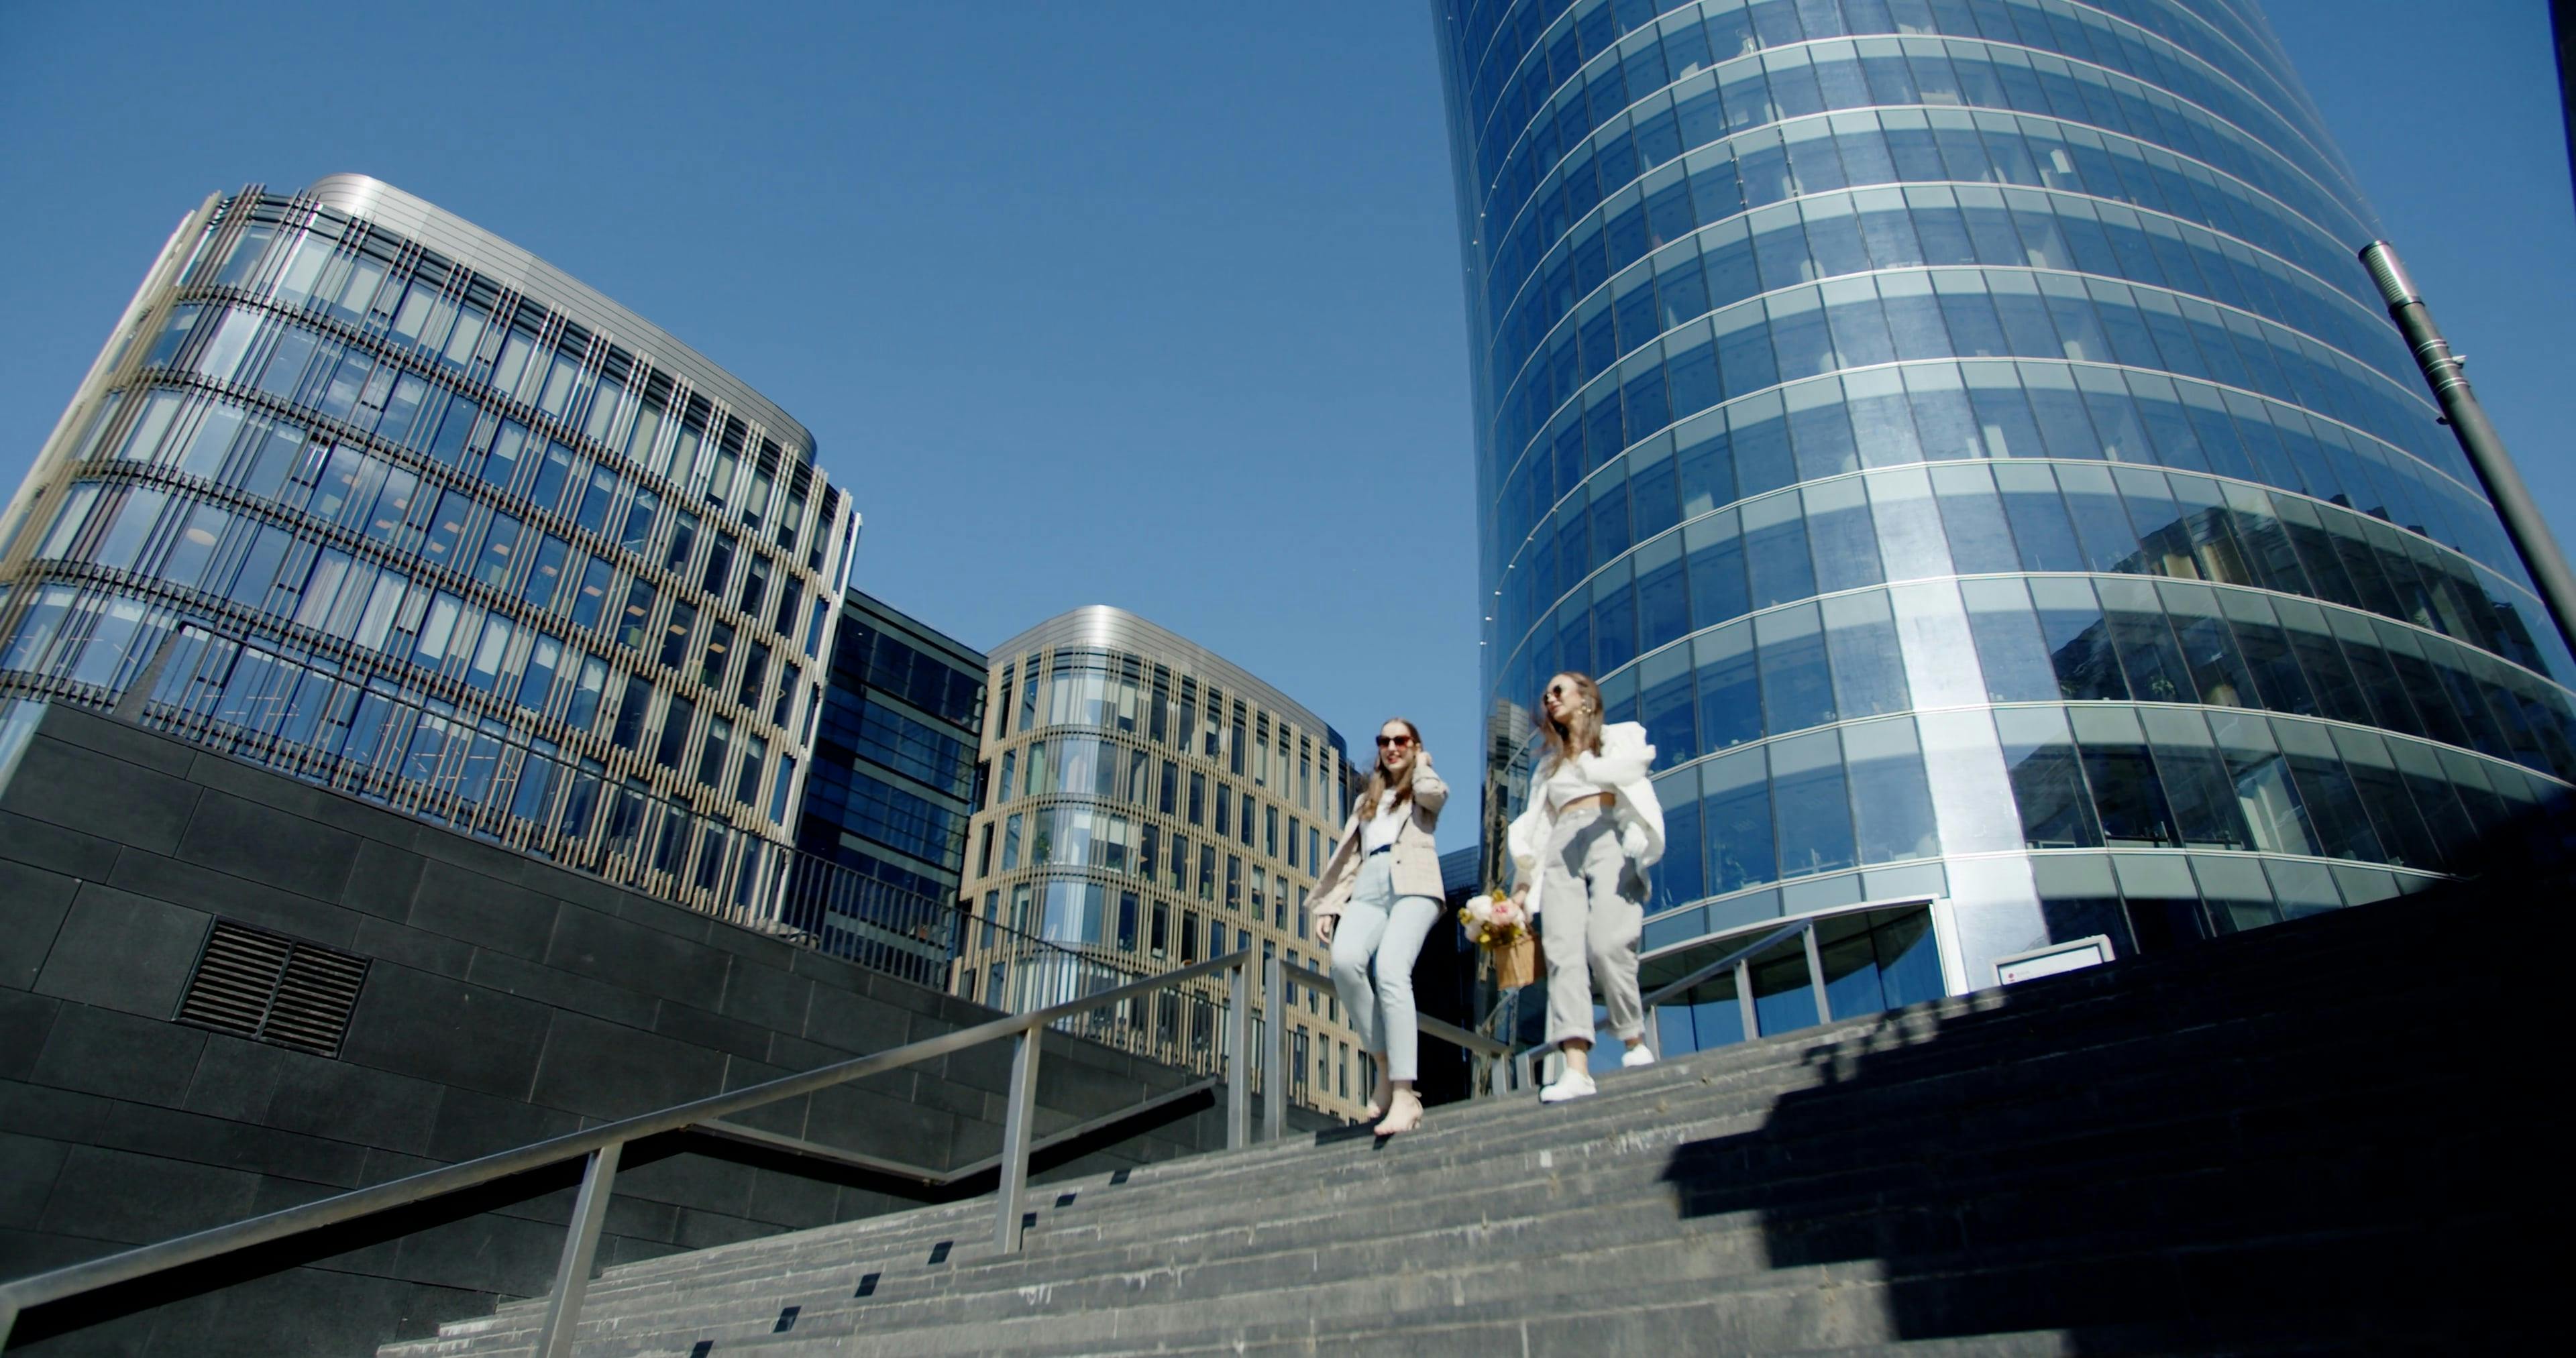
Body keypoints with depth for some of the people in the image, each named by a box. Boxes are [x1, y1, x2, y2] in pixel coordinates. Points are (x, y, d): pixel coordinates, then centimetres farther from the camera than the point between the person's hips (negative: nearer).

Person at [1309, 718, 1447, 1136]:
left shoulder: (1425, 788, 21)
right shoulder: (1366, 800, 33)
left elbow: (1433, 793, -6)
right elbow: (1348, 856, 24)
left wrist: (1420, 763, 15)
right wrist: (1328, 905, 11)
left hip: (1413, 885, -4)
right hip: (1369, 889, 4)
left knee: (1391, 970, -30)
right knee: (1345, 960, -29)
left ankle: (1404, 1095, -35)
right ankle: (1386, 1066, -16)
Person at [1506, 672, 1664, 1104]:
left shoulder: (1619, 736, 19)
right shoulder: (1549, 764, 31)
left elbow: (1633, 763, -3)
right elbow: (1535, 824, 24)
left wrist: (1593, 770, -24)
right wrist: (1523, 884, 12)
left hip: (1609, 837, -4)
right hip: (1561, 850, 4)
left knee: (1606, 945, -23)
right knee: (1563, 951, -16)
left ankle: (1636, 1044, -3)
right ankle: (1576, 1068, -27)